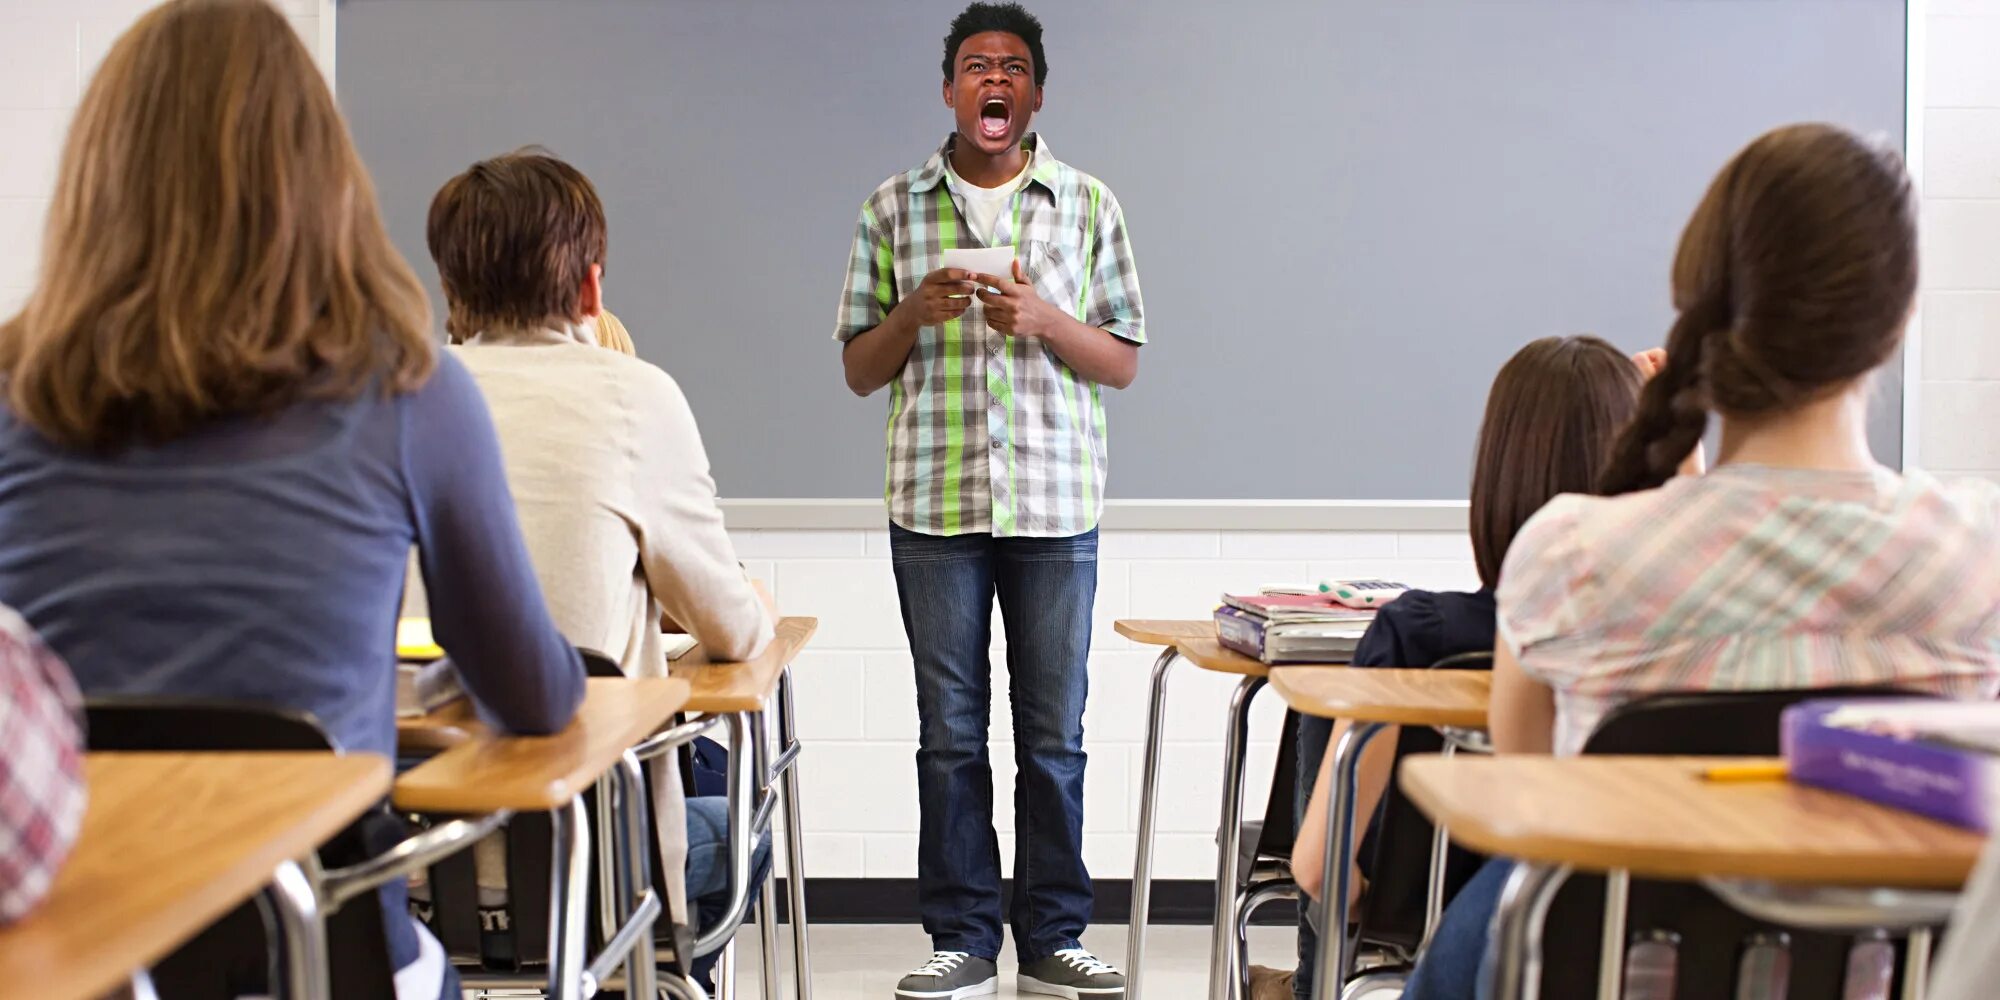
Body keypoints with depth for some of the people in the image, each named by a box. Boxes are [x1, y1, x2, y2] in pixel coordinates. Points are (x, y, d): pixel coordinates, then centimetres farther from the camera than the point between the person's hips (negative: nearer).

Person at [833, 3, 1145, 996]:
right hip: (934, 505, 0)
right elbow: (859, 370, 9)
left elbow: (1123, 363, 6)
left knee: (1054, 733, 3)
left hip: (1057, 503, 0)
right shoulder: (893, 209, 8)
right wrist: (914, 313, -10)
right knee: (949, 729, 4)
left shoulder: (1088, 205, 7)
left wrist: (1045, 319, -12)